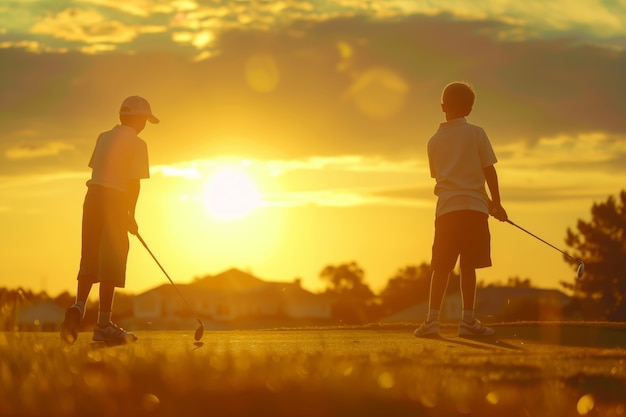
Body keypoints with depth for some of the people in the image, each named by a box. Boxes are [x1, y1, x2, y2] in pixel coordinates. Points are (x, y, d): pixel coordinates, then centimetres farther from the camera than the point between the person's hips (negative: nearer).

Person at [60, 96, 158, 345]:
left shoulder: (104, 137, 16)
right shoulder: (137, 144, -2)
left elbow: (95, 169, 14)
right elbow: (134, 182, -8)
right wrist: (131, 216, 1)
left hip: (92, 195, 6)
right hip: (115, 199, -6)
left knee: (90, 256, 13)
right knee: (111, 259, -2)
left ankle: (79, 306, -8)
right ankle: (103, 324, -2)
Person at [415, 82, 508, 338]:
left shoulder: (434, 141, 12)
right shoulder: (476, 134, 2)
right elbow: (489, 170, 0)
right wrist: (496, 203, 9)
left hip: (446, 209, 2)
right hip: (474, 206, -2)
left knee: (441, 267, 2)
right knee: (468, 266, 1)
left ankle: (432, 319, -5)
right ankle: (468, 320, 2)